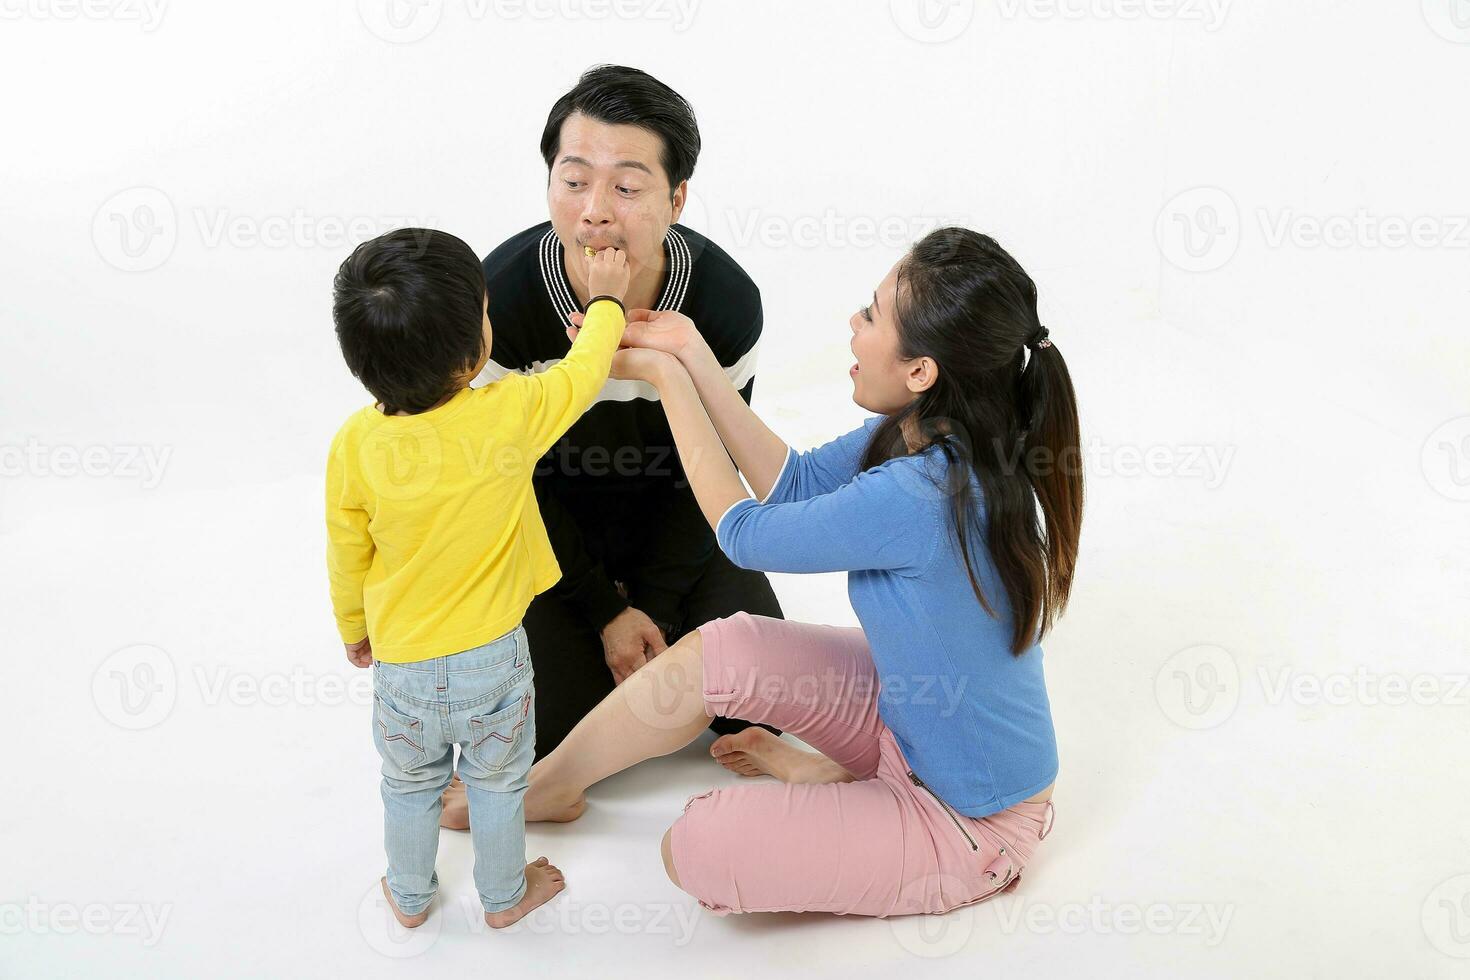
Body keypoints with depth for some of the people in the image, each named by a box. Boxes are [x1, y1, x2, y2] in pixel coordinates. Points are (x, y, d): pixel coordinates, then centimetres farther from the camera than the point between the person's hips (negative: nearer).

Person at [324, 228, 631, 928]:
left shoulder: (354, 445, -17)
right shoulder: (510, 416, -25)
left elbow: (347, 557, -3)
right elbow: (583, 370, -5)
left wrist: (354, 630, 16)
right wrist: (606, 299, 13)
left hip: (401, 665, 2)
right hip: (493, 660, -1)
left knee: (410, 787, 26)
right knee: (497, 785, 23)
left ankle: (410, 897, 47)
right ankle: (504, 896, 44)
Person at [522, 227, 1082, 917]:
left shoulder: (914, 499, -38)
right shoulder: (929, 429, -11)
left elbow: (743, 533, -21)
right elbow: (797, 484, -1)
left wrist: (667, 378, -12)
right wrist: (692, 356, -4)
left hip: (974, 821, -8)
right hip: (911, 706, 8)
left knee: (694, 854, -16)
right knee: (711, 652, -3)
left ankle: (827, 782, 10)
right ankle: (546, 787, 16)